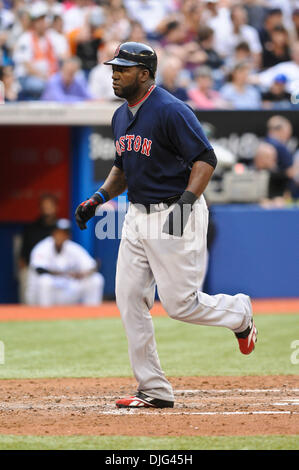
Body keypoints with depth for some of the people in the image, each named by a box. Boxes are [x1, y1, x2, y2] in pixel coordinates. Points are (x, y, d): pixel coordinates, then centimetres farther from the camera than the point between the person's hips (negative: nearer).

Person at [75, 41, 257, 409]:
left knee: (181, 304, -8)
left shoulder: (171, 111, -15)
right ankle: (154, 391, 6)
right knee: (129, 300, 0)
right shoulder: (121, 116, 12)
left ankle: (238, 312, 24)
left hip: (175, 217, -8)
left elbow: (206, 159, -18)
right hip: (137, 216, 9)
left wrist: (185, 202, -29)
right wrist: (99, 198, 9)